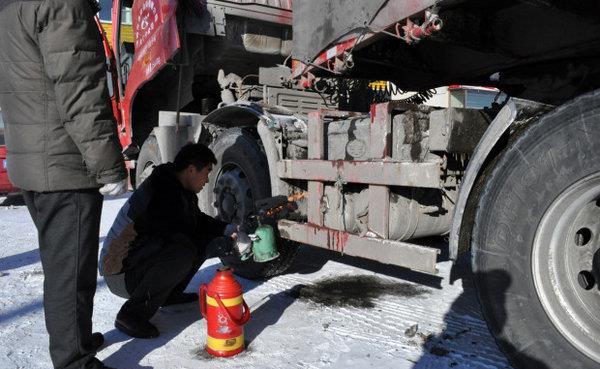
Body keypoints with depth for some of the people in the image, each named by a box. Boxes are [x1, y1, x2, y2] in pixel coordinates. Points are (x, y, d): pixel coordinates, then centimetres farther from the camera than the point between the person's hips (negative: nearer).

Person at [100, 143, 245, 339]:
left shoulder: (180, 189, 4)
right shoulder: (161, 193, -26)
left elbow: (199, 221, 16)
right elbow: (181, 239, -26)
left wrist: (230, 230, 1)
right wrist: (223, 244, -18)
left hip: (141, 258, 10)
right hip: (120, 273, -9)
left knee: (204, 238, 3)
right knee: (183, 251, -34)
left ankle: (171, 294, 13)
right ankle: (132, 314, -20)